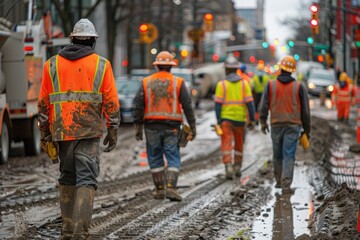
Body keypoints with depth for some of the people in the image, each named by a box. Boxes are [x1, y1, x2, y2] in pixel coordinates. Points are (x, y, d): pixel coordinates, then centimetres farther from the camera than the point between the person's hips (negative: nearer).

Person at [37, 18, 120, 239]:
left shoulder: (52, 64, 8)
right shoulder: (101, 64, 1)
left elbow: (44, 103, 7)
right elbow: (111, 102, -2)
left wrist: (45, 134, 13)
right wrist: (113, 131, 5)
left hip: (61, 130, 3)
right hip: (89, 130, -3)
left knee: (67, 178, 16)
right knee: (87, 180, -4)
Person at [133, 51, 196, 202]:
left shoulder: (146, 82, 3)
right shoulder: (178, 83, 0)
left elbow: (138, 106, 0)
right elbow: (187, 106, -2)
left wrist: (138, 127, 5)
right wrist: (192, 127, 3)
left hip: (152, 127, 1)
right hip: (172, 127, -1)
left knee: (155, 159, 11)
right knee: (173, 159, 1)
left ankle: (159, 189, 12)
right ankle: (171, 188, -13)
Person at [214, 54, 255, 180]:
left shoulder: (221, 84, -4)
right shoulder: (244, 83, 1)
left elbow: (218, 104, -7)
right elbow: (249, 102, -3)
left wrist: (218, 120, -4)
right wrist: (252, 119, 1)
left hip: (226, 118, -2)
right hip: (240, 119, 2)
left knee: (227, 144, -2)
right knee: (239, 145, 18)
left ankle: (228, 166, -18)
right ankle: (237, 167, 24)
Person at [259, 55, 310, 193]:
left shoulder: (270, 85, 0)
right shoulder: (299, 87, 0)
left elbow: (263, 106, -1)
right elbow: (305, 110, 1)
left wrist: (263, 122, 14)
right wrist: (306, 129, 10)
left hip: (276, 125, 1)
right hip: (293, 125, -1)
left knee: (277, 155, 16)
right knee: (289, 156, -4)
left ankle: (279, 181, 28)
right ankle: (286, 185, -12)